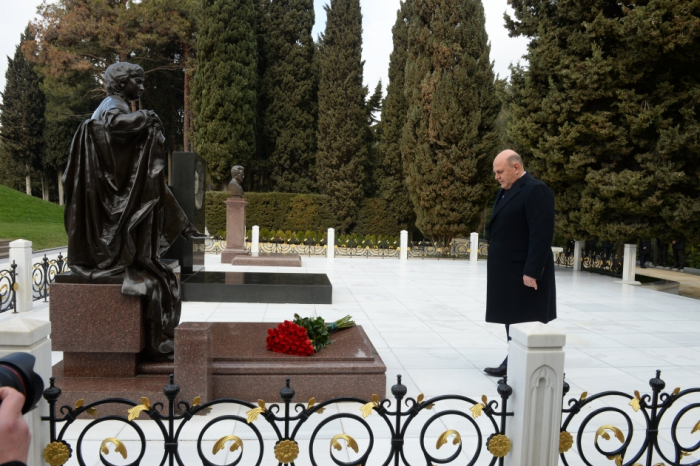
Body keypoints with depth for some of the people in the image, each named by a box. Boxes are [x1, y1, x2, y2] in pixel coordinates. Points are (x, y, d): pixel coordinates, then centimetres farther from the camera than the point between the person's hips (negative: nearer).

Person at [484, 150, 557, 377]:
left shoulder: (536, 190, -14)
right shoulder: (506, 191, 16)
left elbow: (541, 234, -20)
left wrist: (531, 272, -23)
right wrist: (496, 268, 14)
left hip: (524, 271, -9)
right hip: (508, 271, 9)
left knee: (526, 324, -2)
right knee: (512, 319, 14)